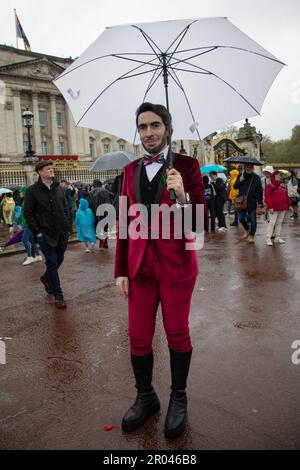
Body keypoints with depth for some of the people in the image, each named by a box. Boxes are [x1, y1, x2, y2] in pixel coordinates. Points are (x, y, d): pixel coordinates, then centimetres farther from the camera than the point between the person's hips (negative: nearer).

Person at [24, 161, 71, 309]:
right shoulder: (33, 190, -6)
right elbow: (28, 213, -5)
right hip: (46, 234, -5)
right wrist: (37, 232, -10)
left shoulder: (58, 188, 9)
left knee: (59, 259, 15)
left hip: (62, 233, 5)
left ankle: (46, 278, 44)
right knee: (52, 263, -2)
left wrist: (67, 227, 6)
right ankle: (58, 295, 7)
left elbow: (66, 208, 14)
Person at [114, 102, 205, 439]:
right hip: (140, 265, 4)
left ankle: (178, 399, 32)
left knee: (177, 334, 10)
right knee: (138, 338, 10)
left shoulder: (187, 165, -3)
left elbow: (199, 221, -7)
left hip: (176, 263, -3)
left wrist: (181, 197, -27)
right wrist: (121, 270, 5)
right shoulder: (131, 171, 8)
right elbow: (124, 222, 8)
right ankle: (145, 397, 33)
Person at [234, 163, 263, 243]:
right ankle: (246, 229, 33)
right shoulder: (241, 176, 7)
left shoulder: (256, 177, 0)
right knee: (241, 218, 4)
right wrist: (240, 180, -14)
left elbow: (260, 190, 0)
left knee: (252, 220, 3)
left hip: (252, 202, -2)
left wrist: (260, 202, -5)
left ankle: (251, 235, 17)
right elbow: (235, 187, 3)